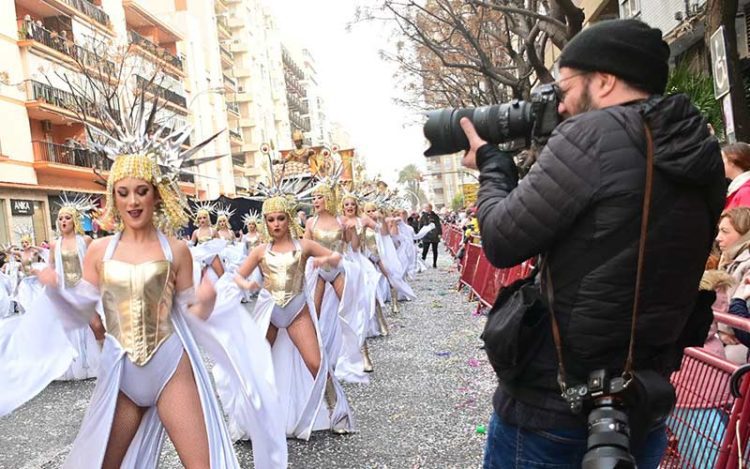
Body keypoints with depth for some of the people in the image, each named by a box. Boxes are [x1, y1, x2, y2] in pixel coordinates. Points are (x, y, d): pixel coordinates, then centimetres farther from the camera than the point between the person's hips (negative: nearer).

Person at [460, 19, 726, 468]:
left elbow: (502, 242, -14)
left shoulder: (592, 134, -17)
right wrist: (529, 168, 9)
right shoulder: (701, 154, 6)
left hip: (550, 409, -7)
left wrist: (492, 164, 2)